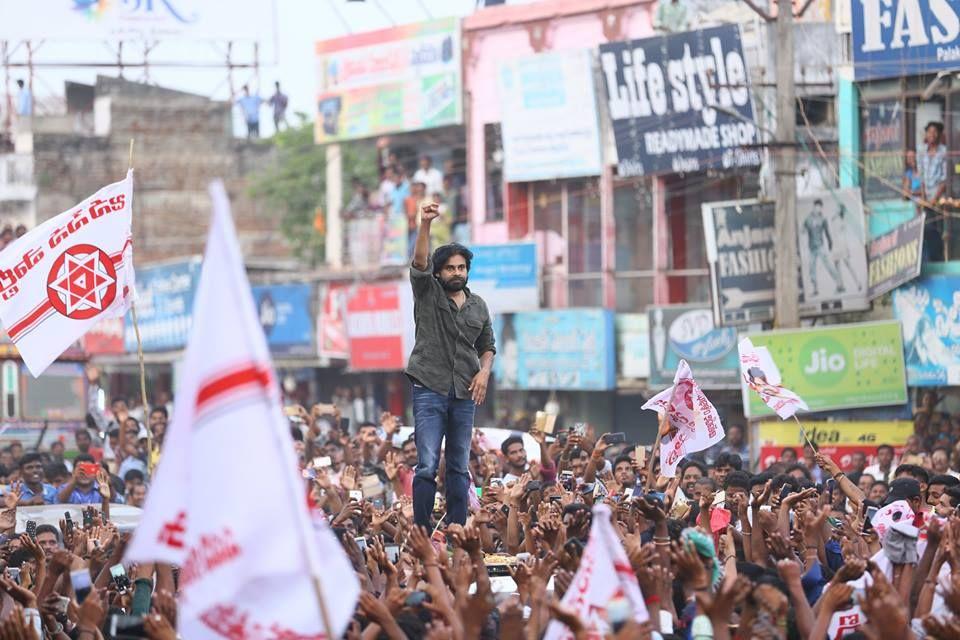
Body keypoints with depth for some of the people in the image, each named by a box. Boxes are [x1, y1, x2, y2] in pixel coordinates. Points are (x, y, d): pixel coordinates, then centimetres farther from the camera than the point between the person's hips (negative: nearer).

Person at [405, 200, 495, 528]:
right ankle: (421, 534, -9)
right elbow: (420, 262, -15)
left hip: (464, 394, 4)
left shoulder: (478, 306, 14)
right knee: (427, 466, -10)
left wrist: (484, 372, -1)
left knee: (459, 467, 6)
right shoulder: (427, 293, 2)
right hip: (429, 390, -4)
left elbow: (487, 347, 20)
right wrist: (425, 224, -29)